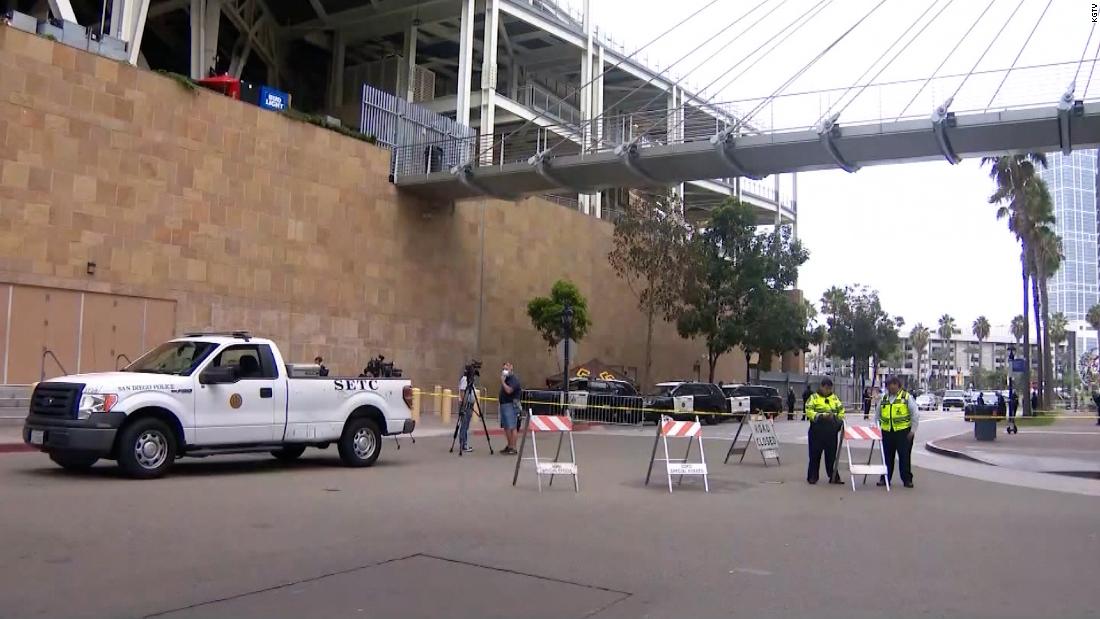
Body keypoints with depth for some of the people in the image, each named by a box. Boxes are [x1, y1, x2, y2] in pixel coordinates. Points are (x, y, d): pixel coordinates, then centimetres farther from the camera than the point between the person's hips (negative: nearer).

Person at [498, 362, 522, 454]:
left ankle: (513, 448, -10)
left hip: (511, 405, -10)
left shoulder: (514, 379, -10)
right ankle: (509, 446, 20)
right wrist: (500, 398, 16)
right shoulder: (506, 379, 19)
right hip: (504, 405, 10)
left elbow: (509, 390, -23)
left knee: (512, 427, -10)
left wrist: (502, 382, -16)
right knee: (506, 427, 13)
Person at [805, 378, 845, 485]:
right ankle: (812, 476, 13)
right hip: (817, 431, -3)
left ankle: (834, 477, 15)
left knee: (832, 455, 8)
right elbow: (809, 412, -12)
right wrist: (821, 416, -24)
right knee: (815, 454, 4)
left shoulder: (835, 398, 11)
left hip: (831, 432, 3)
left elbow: (841, 410, 15)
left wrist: (840, 419, -2)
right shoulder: (814, 398, -2)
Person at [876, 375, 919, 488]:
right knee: (887, 457, 9)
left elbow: (915, 414, -2)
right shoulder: (884, 399, 11)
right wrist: (877, 428, 15)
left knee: (905, 456, 0)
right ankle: (885, 478, 17)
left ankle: (907, 479, 9)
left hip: (903, 431, -4)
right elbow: (878, 415, 21)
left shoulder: (907, 397, -2)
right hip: (887, 432, 4)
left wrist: (913, 430, -6)